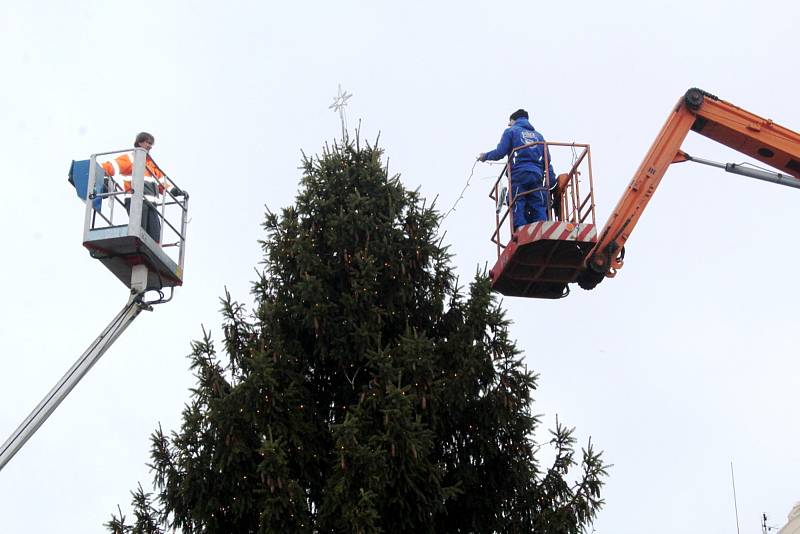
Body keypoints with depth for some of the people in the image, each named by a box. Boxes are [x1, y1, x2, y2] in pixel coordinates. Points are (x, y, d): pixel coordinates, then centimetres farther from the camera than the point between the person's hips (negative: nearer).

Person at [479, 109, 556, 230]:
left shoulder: (511, 131, 12)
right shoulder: (538, 135, 27)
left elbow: (500, 152, 1)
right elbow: (547, 158, 18)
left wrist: (486, 156, 18)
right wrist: (551, 178, 15)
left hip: (519, 174, -4)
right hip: (537, 175, 4)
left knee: (518, 208, -7)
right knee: (538, 208, 0)